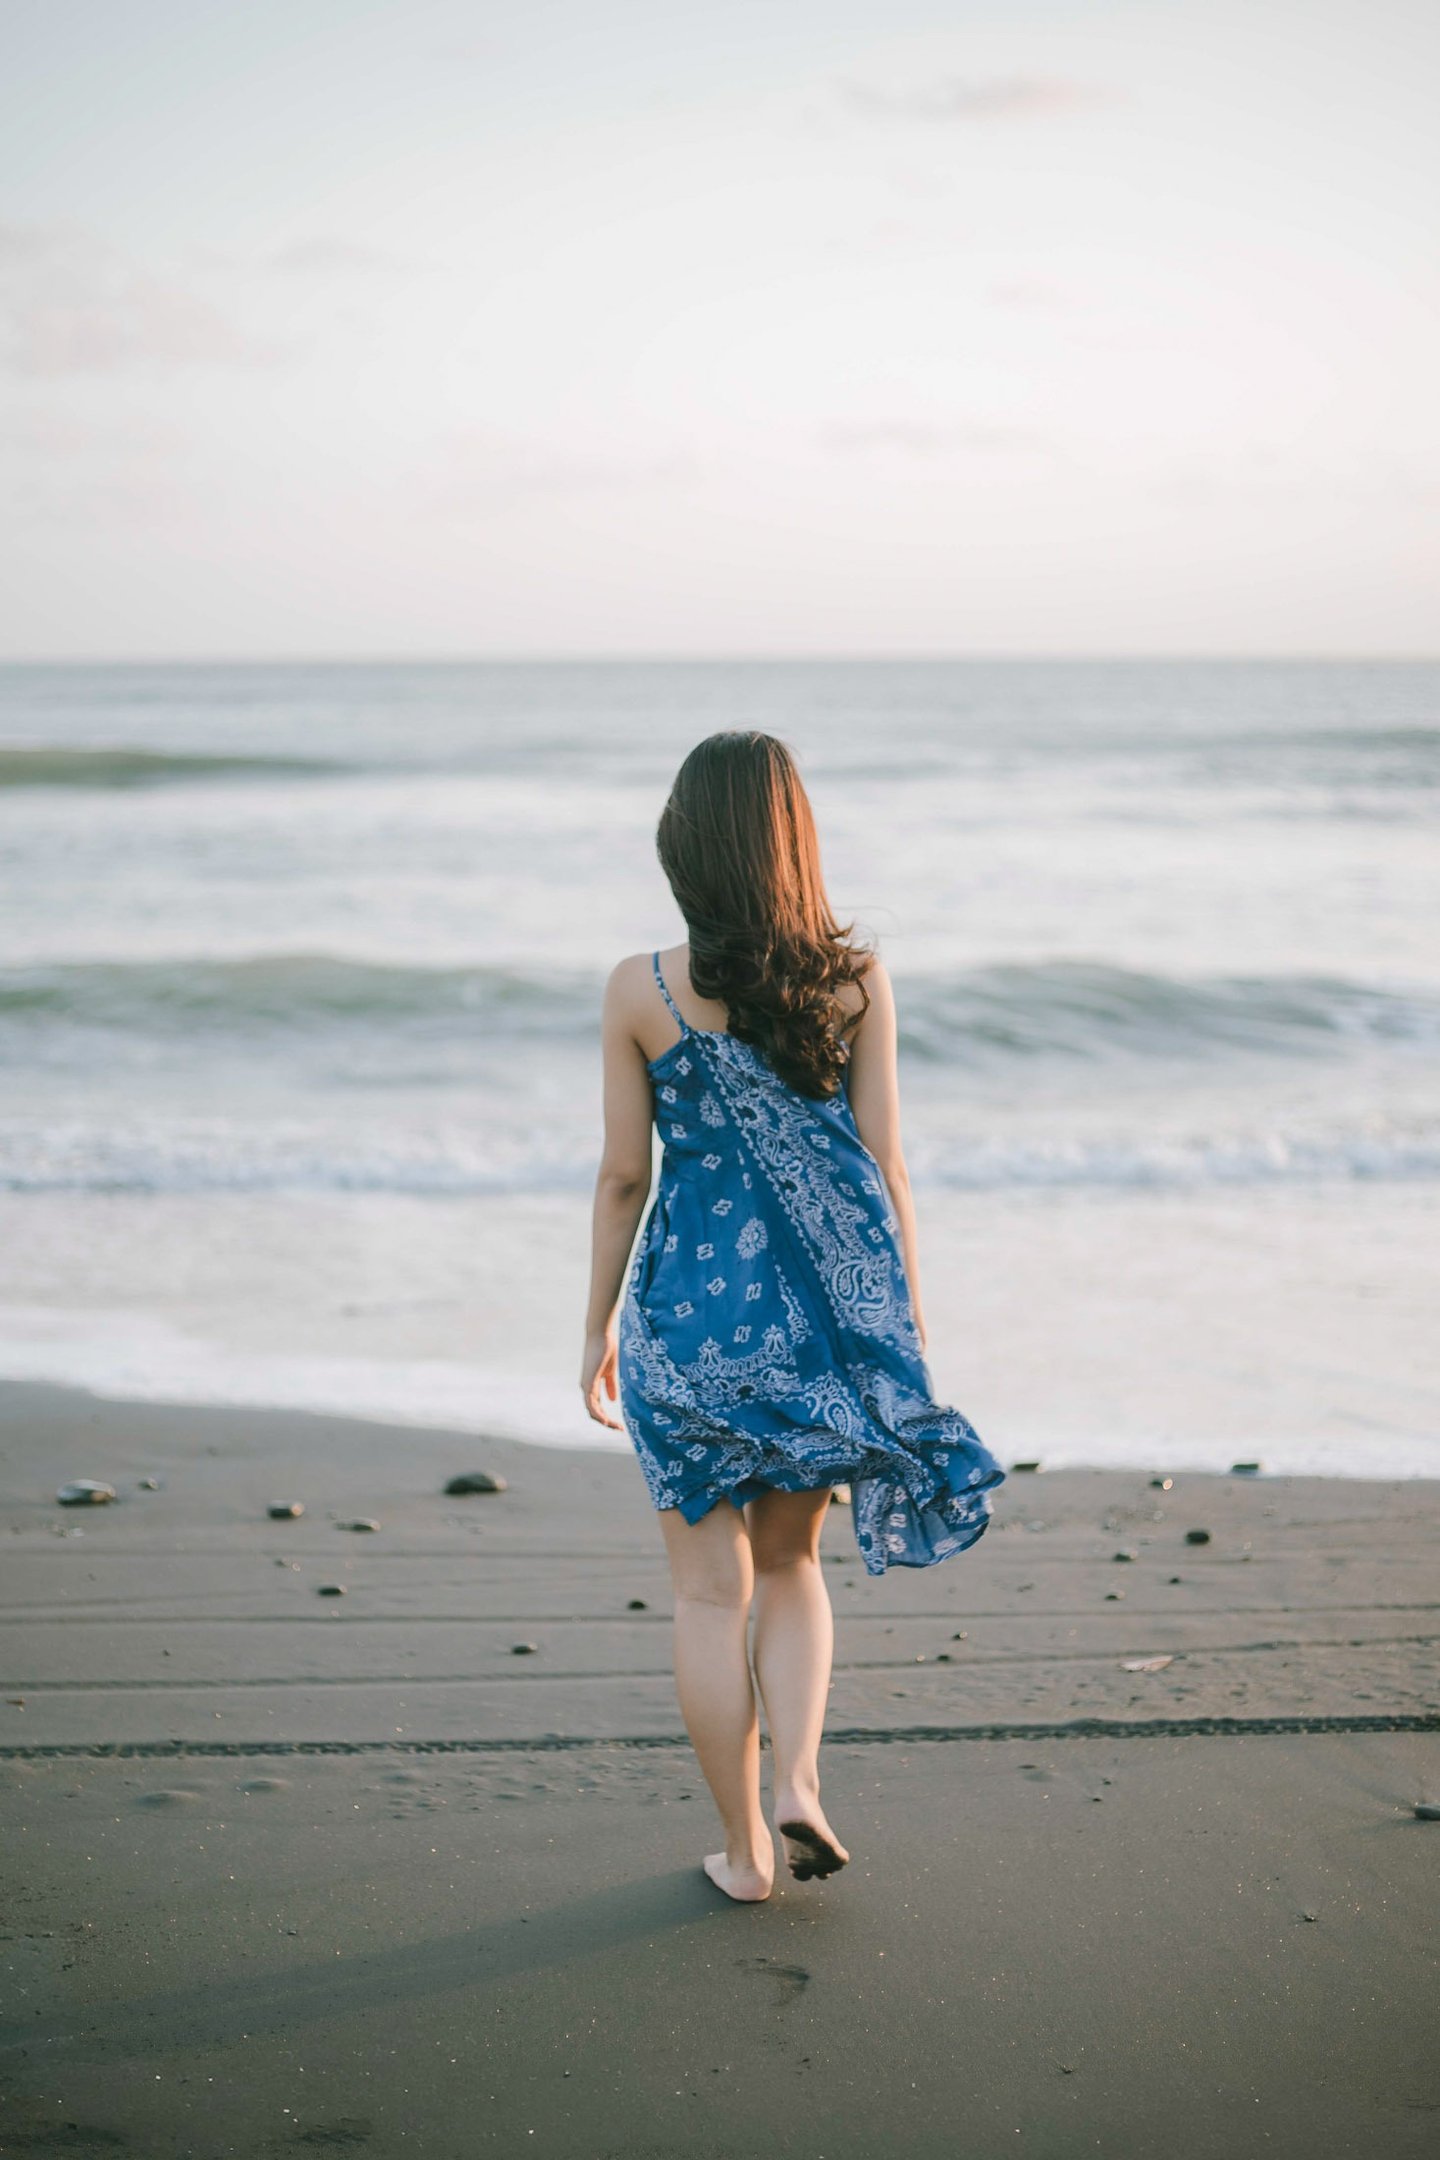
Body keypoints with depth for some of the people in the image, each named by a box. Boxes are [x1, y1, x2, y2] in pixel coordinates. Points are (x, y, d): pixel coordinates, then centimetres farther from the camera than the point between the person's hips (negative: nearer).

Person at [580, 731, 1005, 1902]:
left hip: (692, 1302, -2)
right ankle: (798, 1781, 2)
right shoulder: (857, 975, -4)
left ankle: (745, 1847, 18)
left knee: (711, 1589, 12)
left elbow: (623, 1174, -3)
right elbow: (884, 1162, -1)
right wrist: (909, 1307, 10)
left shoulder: (641, 989, -7)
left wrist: (599, 1324, 9)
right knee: (791, 1563, 21)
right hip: (831, 1303, 2)